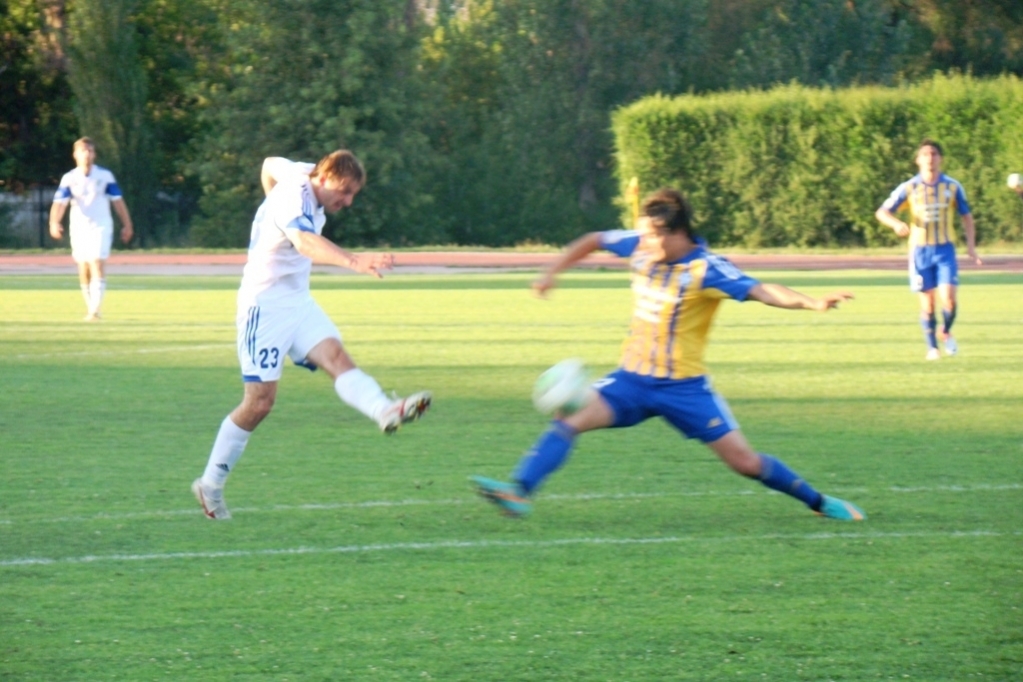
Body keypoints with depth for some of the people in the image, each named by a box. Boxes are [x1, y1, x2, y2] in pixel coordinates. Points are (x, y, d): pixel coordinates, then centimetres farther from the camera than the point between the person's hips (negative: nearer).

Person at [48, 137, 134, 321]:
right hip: (79, 228, 2)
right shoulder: (69, 179, -3)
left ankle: (94, 310, -22)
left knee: (97, 267, -15)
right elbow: (59, 203, -14)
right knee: (84, 272, 7)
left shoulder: (105, 176, -3)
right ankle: (89, 308, 22)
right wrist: (54, 223, -32)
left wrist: (127, 224, 5)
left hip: (100, 227, -2)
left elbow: (117, 201, 4)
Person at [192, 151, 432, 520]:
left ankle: (385, 411, -46)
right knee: (260, 401, -7)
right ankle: (210, 484, 7)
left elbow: (271, 165, 27)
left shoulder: (300, 173, 4)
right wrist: (353, 261, -63)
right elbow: (305, 242, -47)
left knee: (336, 357, -20)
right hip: (265, 303, -8)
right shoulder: (296, 198, -25)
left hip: (297, 301, 8)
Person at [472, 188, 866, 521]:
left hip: (683, 387, -4)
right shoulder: (640, 248, -3)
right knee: (569, 420, -18)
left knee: (745, 463, -4)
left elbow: (762, 292, -31)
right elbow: (594, 240, 17)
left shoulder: (705, 270, -19)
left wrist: (813, 304, -47)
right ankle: (519, 493, -25)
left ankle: (818, 502, 17)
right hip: (632, 380, 4)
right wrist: (552, 273, 14)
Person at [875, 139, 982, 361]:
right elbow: (882, 212, -3)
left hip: (945, 249, 0)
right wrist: (896, 224, -24)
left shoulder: (952, 187, 2)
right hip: (920, 249, 0)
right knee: (927, 302, 2)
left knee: (948, 298, -12)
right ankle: (932, 347, 15)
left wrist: (971, 245, 1)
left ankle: (946, 332, 17)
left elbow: (966, 216, 12)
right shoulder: (909, 188, -1)